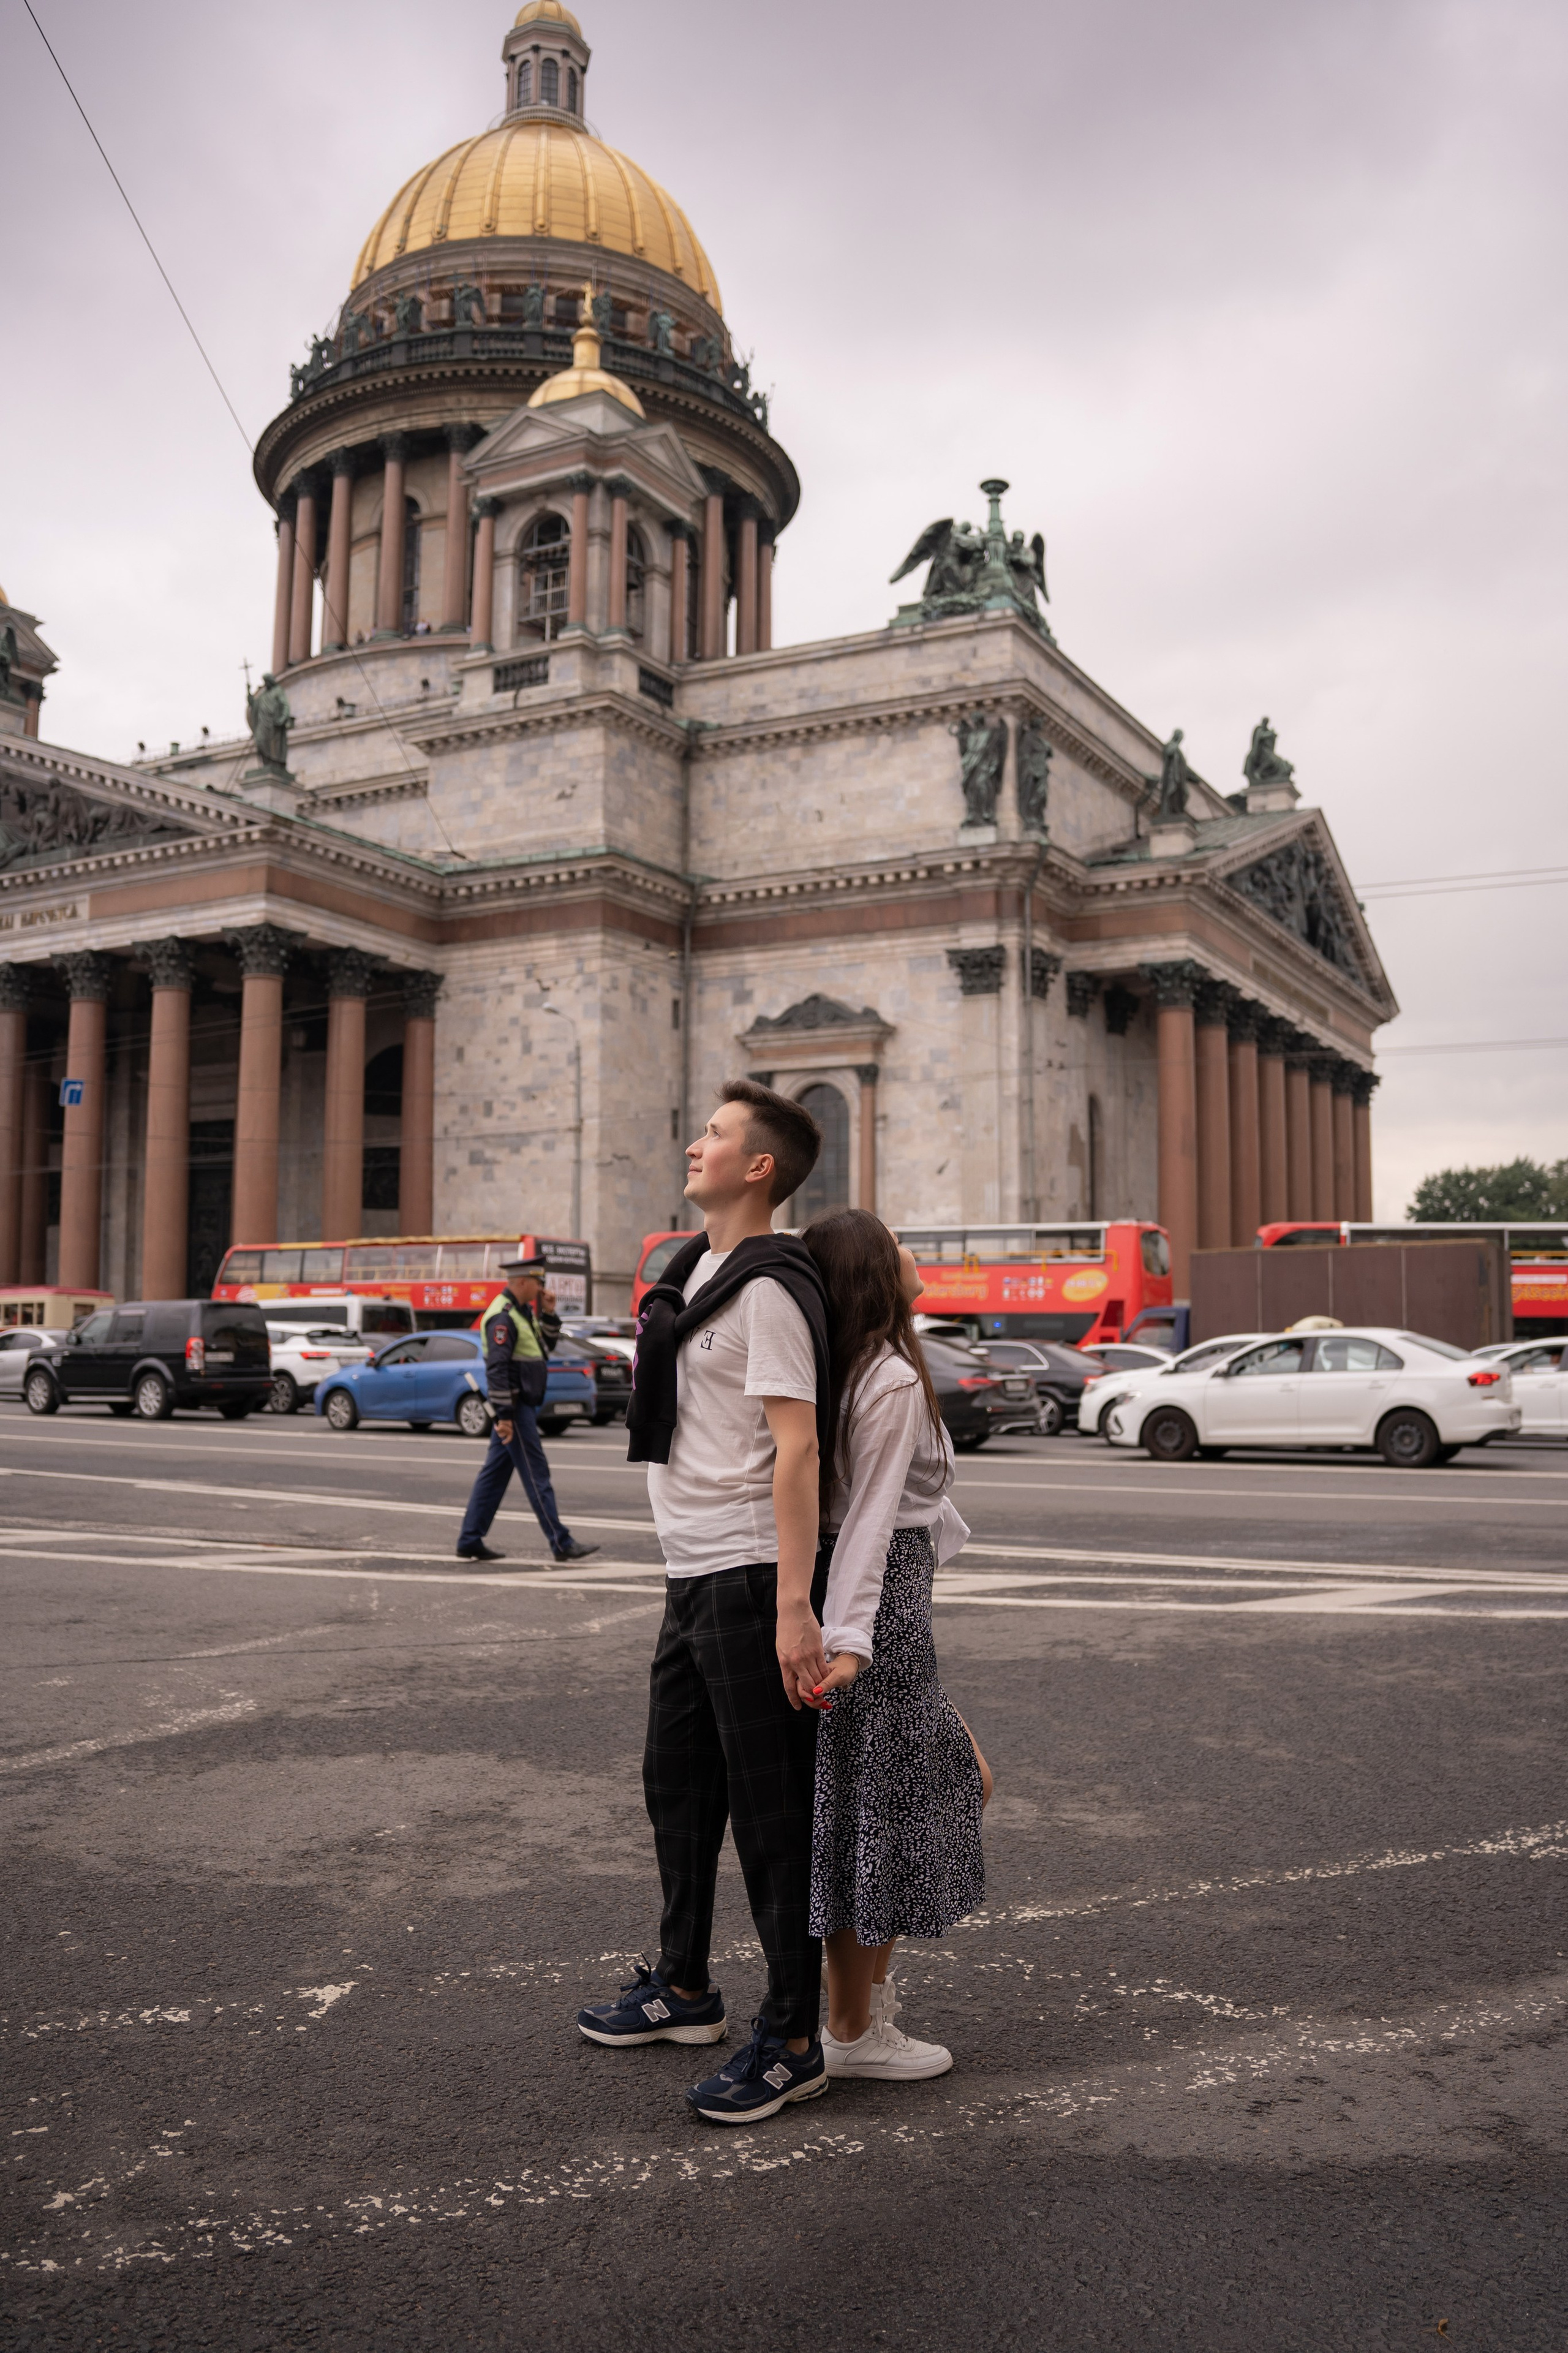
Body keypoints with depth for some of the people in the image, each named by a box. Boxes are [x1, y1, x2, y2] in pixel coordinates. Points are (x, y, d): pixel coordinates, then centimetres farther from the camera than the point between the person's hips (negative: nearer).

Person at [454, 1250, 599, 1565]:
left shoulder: (523, 1311, 13)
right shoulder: (502, 1317, -18)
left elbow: (547, 1345, 22)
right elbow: (496, 1368, -22)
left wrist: (549, 1314, 6)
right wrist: (504, 1415, -24)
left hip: (522, 1406, 10)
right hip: (514, 1406, -10)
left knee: (495, 1474, 11)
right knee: (537, 1475, -6)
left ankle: (470, 1542, 15)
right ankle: (561, 1544, -2)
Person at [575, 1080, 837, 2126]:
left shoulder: (771, 1288, -16)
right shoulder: (699, 1269, 13)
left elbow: (796, 1448, -22)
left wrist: (793, 1607, -26)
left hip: (751, 1580, -10)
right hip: (692, 1575, 10)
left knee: (770, 1813, 0)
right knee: (679, 1786, 21)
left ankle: (792, 2040, 14)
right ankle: (685, 1989, 38)